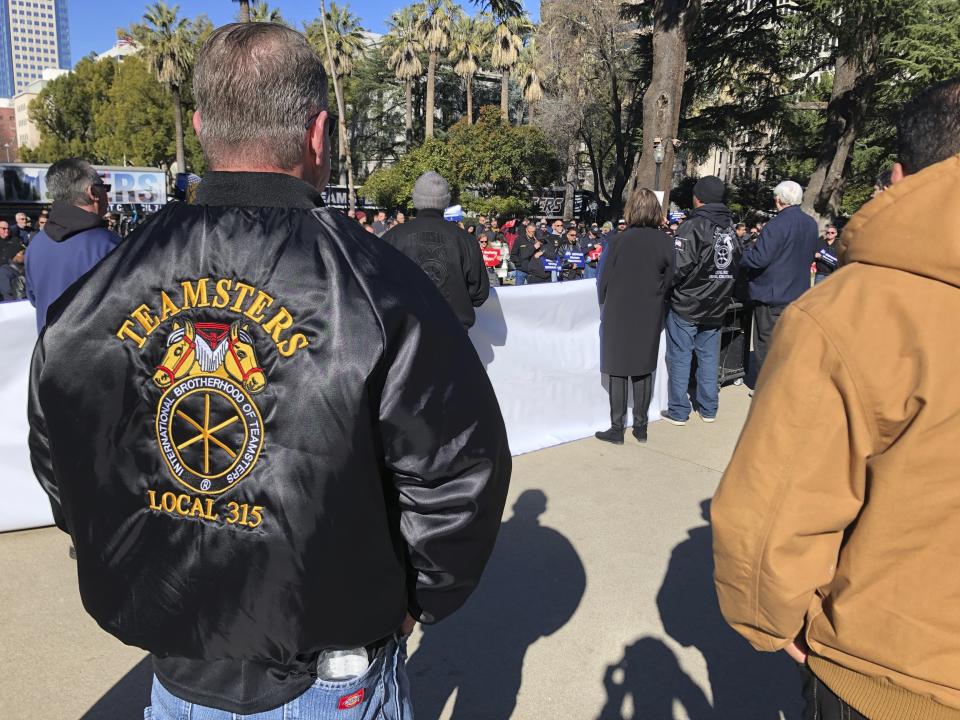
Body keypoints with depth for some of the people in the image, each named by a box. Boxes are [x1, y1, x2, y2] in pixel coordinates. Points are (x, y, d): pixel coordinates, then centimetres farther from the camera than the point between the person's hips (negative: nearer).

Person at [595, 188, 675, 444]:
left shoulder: (619, 241, -13)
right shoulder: (665, 243, -7)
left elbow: (604, 281, -7)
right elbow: (670, 281, -1)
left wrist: (605, 307, 9)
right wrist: (656, 303, 15)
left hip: (618, 316, -3)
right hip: (650, 318, 3)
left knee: (618, 371, 5)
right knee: (644, 370, 12)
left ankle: (617, 429, 9)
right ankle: (641, 426, 19)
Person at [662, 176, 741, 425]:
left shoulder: (692, 226, -15)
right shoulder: (730, 227, 6)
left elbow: (679, 268, -20)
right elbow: (737, 266, 11)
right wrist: (720, 291, 16)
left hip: (686, 305, -6)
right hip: (717, 306, 6)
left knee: (680, 357, 3)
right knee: (709, 357, 14)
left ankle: (678, 411, 9)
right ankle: (708, 408, 22)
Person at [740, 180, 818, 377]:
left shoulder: (776, 226, -20)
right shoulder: (811, 224, 7)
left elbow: (758, 259, -25)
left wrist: (743, 252, -7)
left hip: (772, 296, -8)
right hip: (799, 294, 8)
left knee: (767, 345, 1)